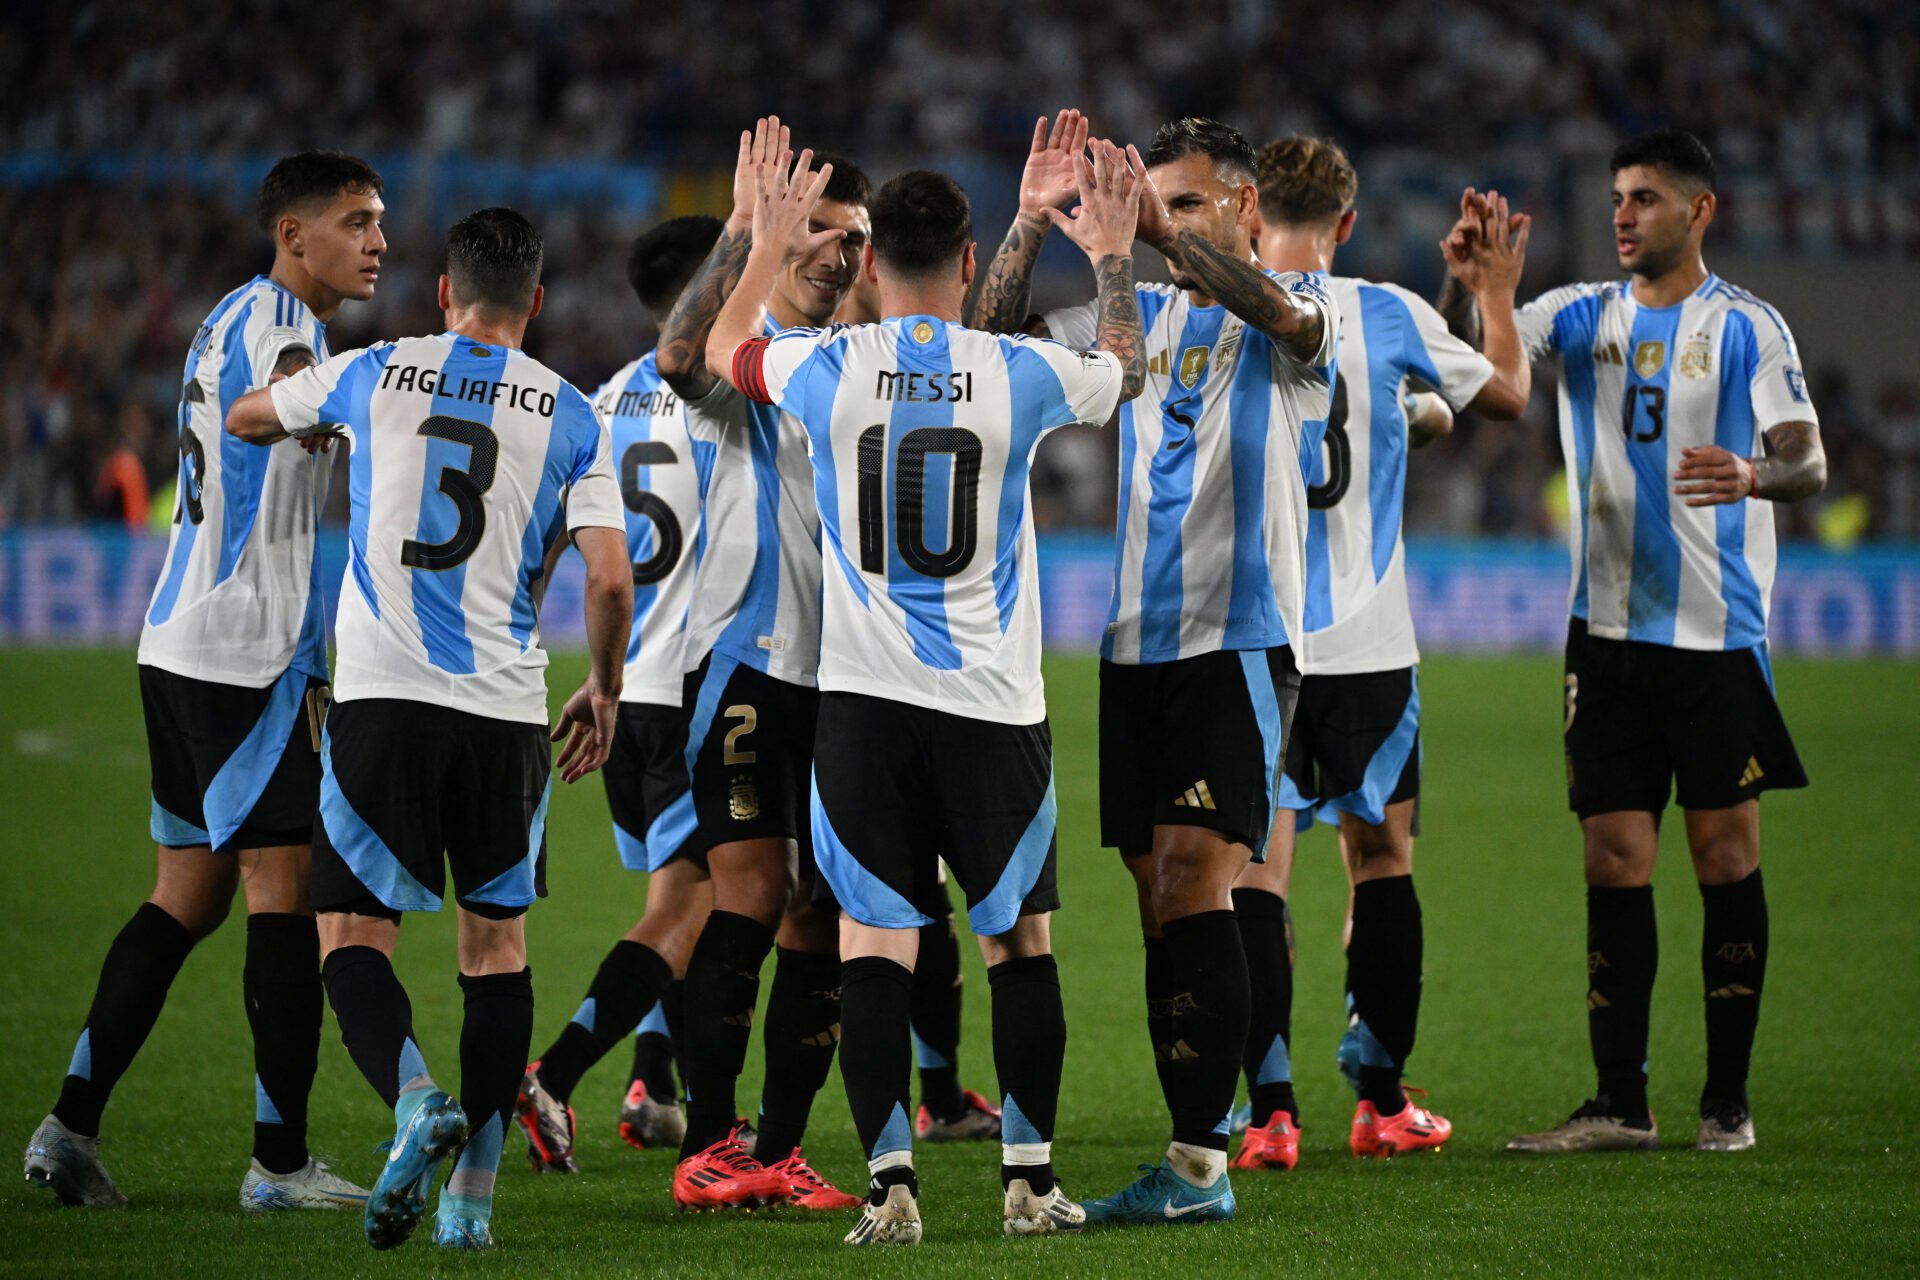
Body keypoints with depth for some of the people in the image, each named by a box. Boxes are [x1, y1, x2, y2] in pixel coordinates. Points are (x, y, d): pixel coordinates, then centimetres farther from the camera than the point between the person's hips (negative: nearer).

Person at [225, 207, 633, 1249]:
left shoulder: (373, 376, 6)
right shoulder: (570, 416, 4)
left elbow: (246, 418, 25)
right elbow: (609, 579, -3)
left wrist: (334, 431, 45)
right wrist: (602, 691, 15)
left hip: (380, 698, -1)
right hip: (506, 709, 1)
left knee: (353, 936, 5)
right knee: (497, 939, 13)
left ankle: (415, 1096, -24)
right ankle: (474, 1194, 9)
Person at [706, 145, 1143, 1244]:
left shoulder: (827, 369, -4)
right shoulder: (1021, 373, -5)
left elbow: (724, 351, 20)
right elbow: (1126, 371, 19)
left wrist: (772, 248, 35)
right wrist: (1115, 256, 34)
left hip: (865, 699, 0)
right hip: (995, 701, 0)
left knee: (874, 938, 1)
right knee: (1020, 939, 10)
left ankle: (891, 1181, -8)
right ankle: (1031, 1179, 10)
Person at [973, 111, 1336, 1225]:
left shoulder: (1304, 308, 1)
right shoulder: (1138, 315, 17)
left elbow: (1284, 314, -23)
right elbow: (997, 340, 11)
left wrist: (1162, 231, -33)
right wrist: (1034, 225, -4)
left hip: (1239, 641, -6)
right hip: (1136, 642, 6)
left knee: (1193, 883, -14)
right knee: (1162, 903, 5)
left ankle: (1201, 1166, -15)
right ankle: (1205, 1127, 11)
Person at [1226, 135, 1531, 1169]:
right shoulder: (1388, 316, -2)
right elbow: (1509, 395, 14)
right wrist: (1498, 293, 30)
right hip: (1367, 641, 1)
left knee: (1256, 866, 0)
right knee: (1381, 859, 14)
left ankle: (1269, 1112, -8)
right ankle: (1382, 1102, 19)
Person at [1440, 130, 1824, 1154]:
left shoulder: (1746, 328, -1)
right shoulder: (1583, 316, 10)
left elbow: (1808, 461, -9)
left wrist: (1753, 474, -32)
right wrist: (1466, 287, -22)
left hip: (1716, 629, -3)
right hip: (1609, 627, 3)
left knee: (1725, 855, -1)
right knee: (1614, 860, 1)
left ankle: (1727, 1098, 6)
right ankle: (1619, 1102, 4)